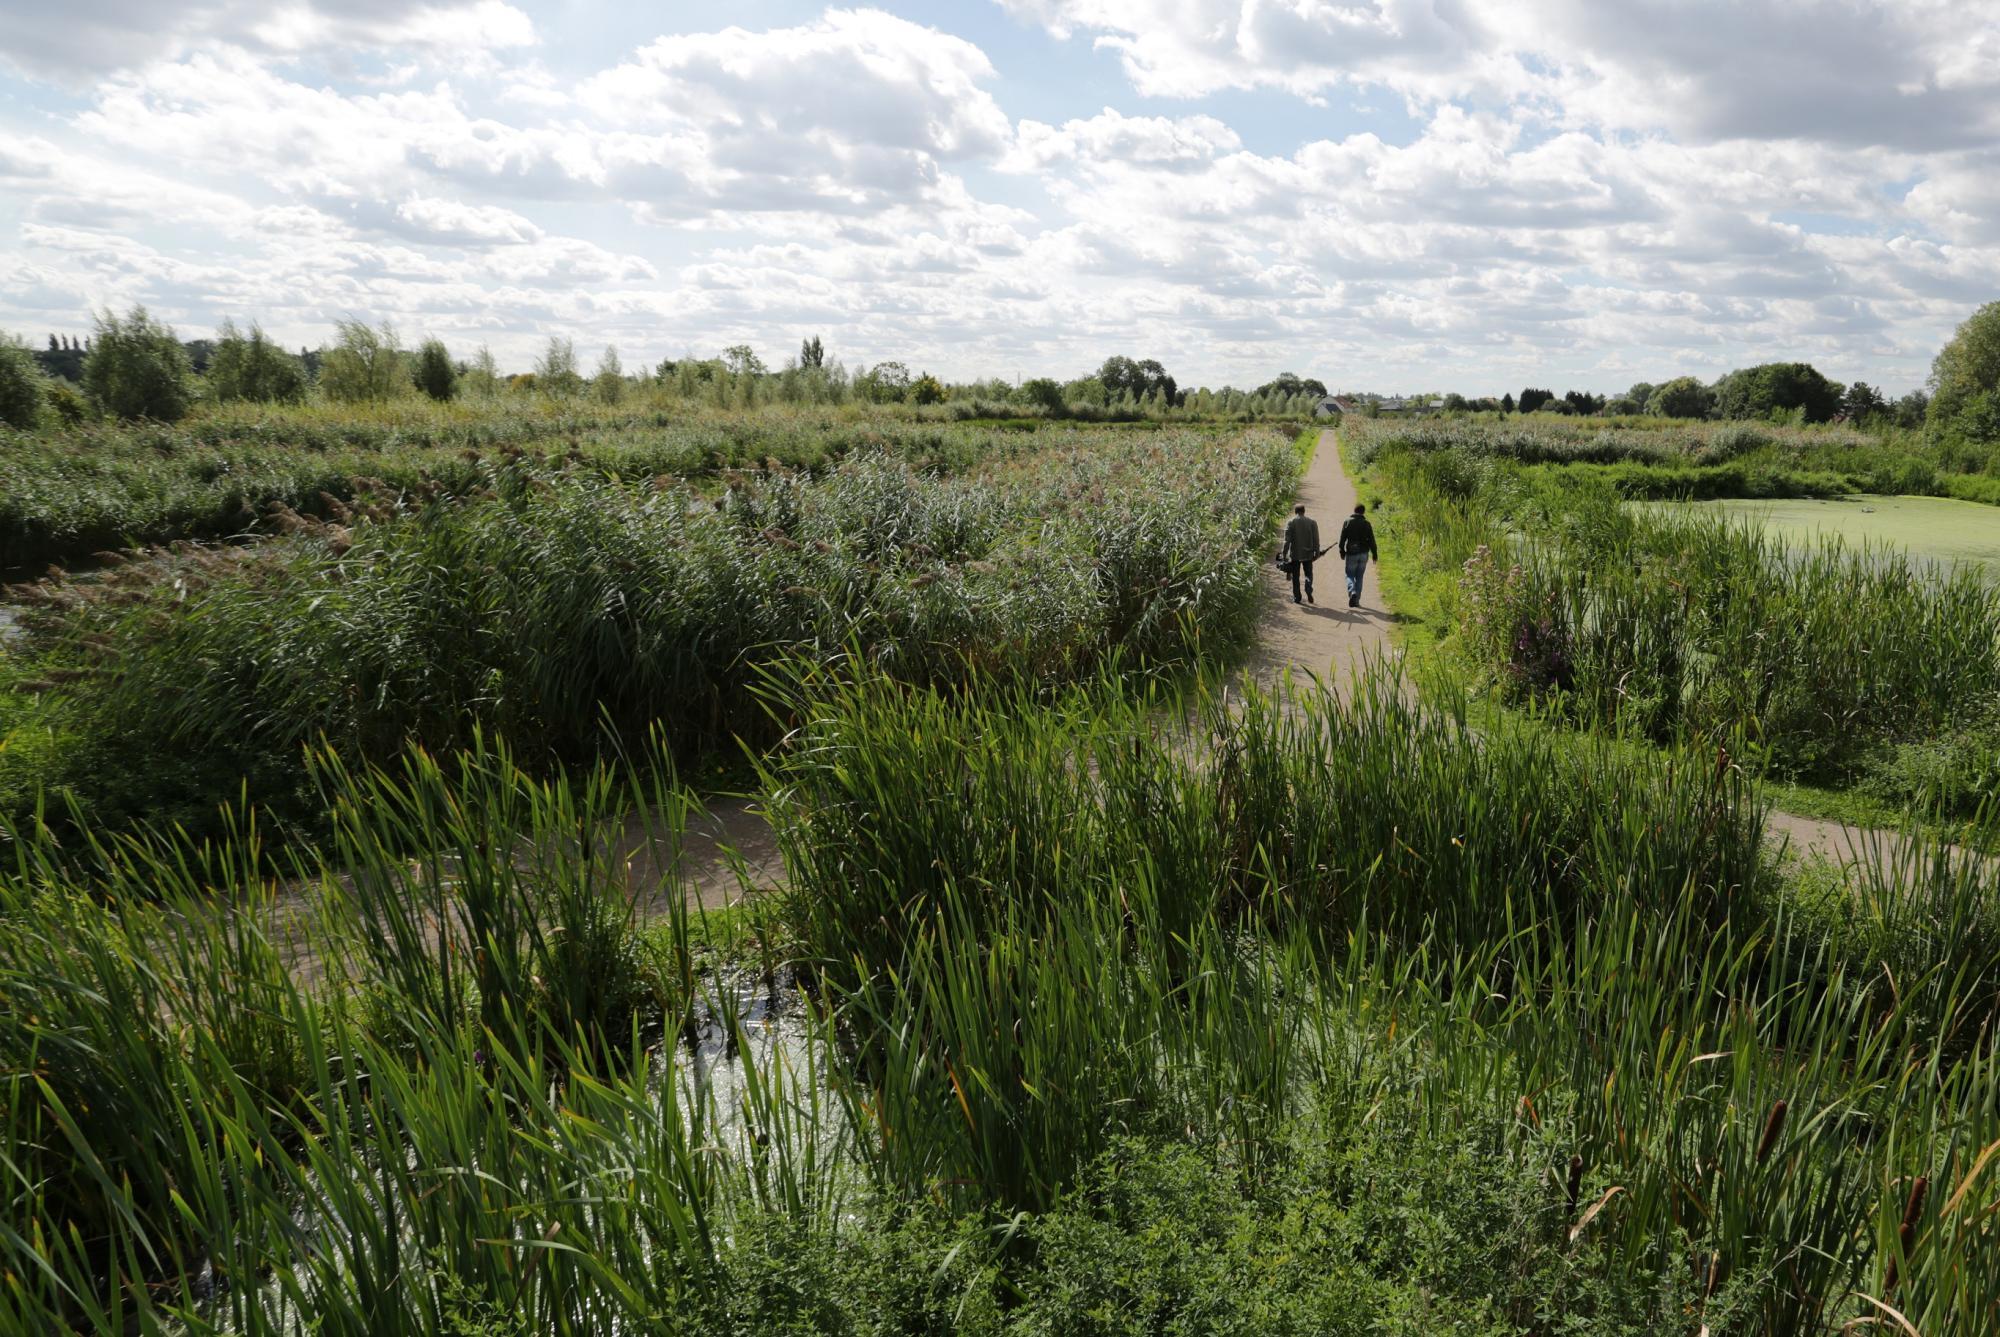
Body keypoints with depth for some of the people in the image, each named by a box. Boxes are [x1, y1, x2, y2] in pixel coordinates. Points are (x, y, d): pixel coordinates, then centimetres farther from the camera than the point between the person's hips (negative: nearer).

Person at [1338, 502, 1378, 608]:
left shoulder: (1348, 522, -3)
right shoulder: (1366, 524, 0)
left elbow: (1342, 539, -3)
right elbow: (1371, 541, -1)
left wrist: (1342, 552, 7)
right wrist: (1374, 554, 6)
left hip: (1351, 553, -2)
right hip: (1363, 554, 2)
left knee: (1350, 575, 7)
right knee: (1359, 576, 10)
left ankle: (1352, 592, -22)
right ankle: (1356, 600, 10)